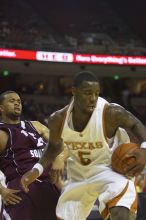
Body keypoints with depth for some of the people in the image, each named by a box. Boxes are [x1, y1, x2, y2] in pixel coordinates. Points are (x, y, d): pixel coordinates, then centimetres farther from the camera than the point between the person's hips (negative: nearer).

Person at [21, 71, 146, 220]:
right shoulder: (58, 120, -16)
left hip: (110, 167, -4)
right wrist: (36, 170, -6)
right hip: (78, 174, 5)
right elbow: (55, 146, 6)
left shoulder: (112, 113, -28)